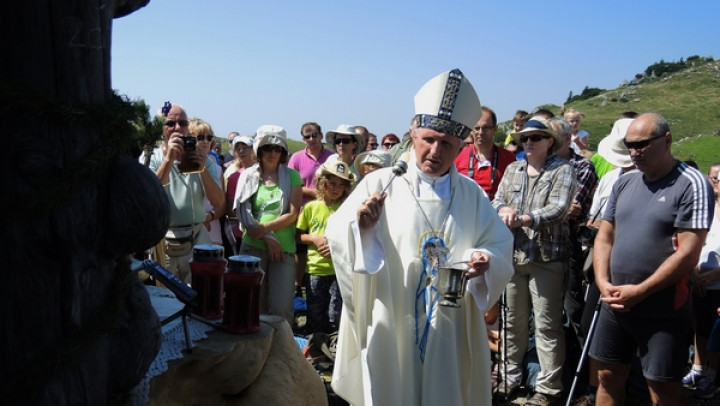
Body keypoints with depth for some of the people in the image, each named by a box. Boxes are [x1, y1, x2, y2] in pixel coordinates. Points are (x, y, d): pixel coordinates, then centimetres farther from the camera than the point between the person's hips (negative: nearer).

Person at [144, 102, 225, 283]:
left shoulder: (202, 159, 6)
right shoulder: (151, 158, 1)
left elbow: (219, 205, -2)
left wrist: (203, 170, -15)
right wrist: (169, 159, -21)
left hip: (197, 241, 1)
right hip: (161, 242, -1)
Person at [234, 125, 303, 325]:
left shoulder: (292, 176, 6)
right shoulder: (248, 176, 8)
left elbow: (293, 214, -2)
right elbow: (244, 213, 0)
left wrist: (264, 228, -12)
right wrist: (269, 237, -10)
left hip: (284, 248, -1)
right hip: (253, 246, 1)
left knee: (281, 307, -5)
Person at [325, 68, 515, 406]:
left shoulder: (471, 194, 7)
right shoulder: (381, 183, -3)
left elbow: (500, 245, 7)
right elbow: (338, 238, -6)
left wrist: (486, 259, -14)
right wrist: (359, 225, -26)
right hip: (390, 330, -3)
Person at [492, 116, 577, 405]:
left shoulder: (562, 170, 0)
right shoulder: (512, 170, 15)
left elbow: (558, 209, -13)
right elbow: (497, 202, 7)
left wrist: (522, 219, -25)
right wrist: (505, 211, -17)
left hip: (547, 258, -5)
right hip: (513, 255, 5)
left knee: (547, 325, -1)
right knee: (513, 321, 13)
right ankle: (511, 377, 26)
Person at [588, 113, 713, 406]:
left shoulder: (691, 184, -10)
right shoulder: (624, 183, 9)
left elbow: (688, 253, -16)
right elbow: (605, 238, 11)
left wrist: (639, 292, -16)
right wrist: (603, 283, -4)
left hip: (663, 311, -6)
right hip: (615, 304, 6)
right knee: (607, 376, 15)